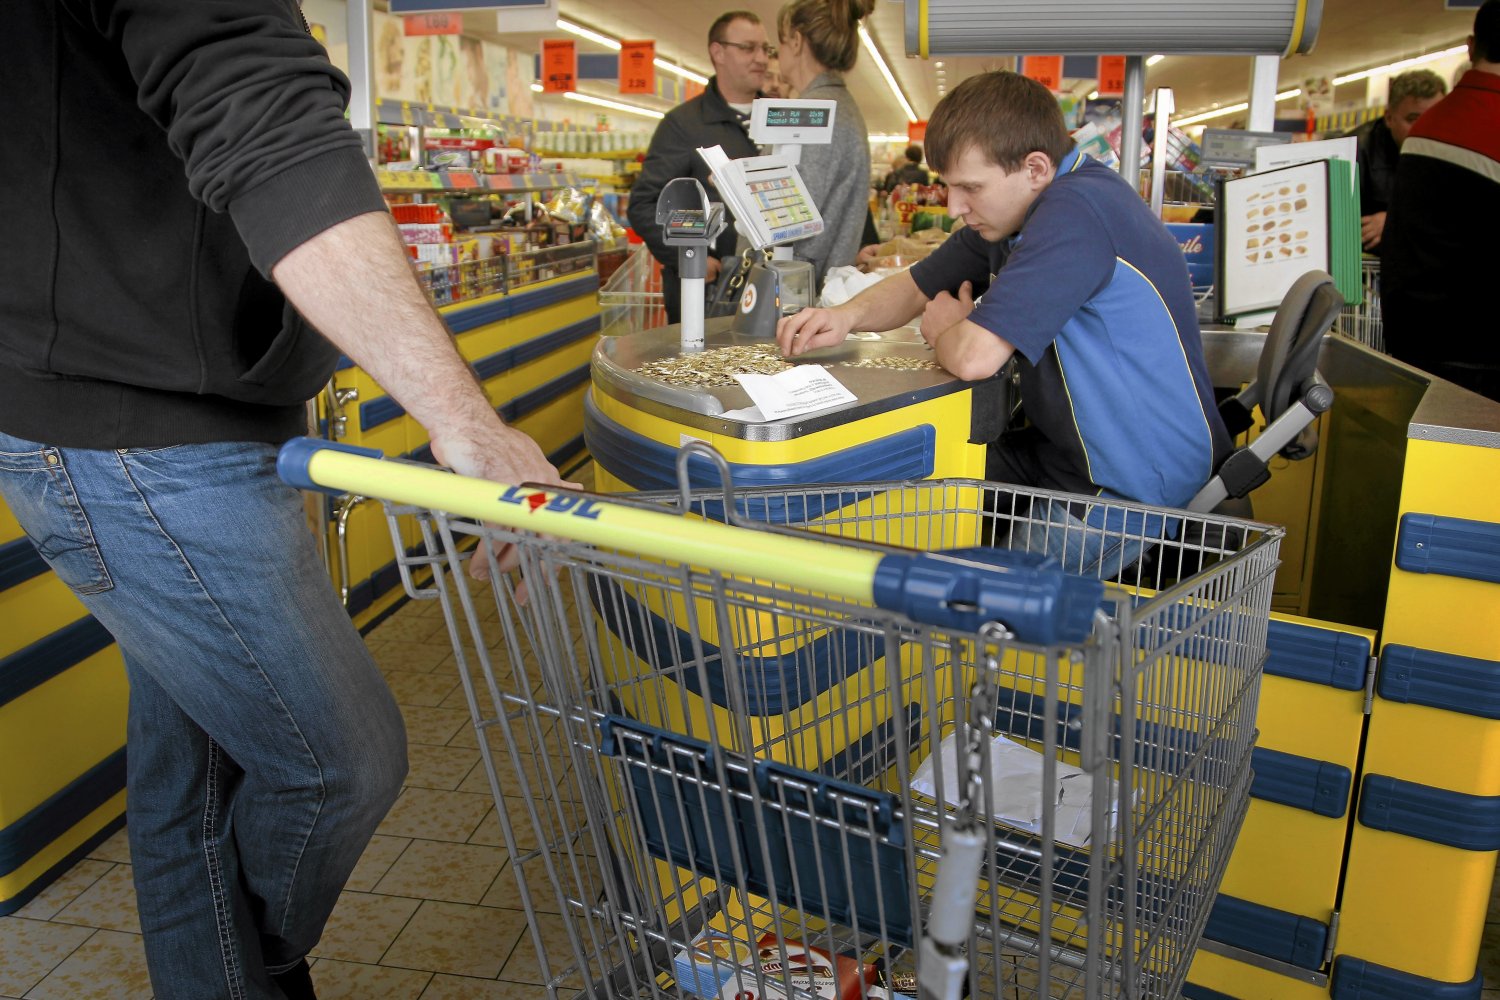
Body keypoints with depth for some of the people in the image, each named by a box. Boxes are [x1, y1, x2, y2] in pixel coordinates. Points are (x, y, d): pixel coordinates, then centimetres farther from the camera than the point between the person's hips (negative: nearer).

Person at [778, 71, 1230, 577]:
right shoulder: (1014, 211, 6)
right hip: (1069, 453, 10)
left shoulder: (1076, 211, -26)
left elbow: (975, 355, -30)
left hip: (1138, 491, -9)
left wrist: (944, 328, -6)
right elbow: (916, 287, 15)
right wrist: (848, 316, -7)